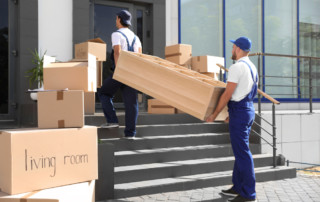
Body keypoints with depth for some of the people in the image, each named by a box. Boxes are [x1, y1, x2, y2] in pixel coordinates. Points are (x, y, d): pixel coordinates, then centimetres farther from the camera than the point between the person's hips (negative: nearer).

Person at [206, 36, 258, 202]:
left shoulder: (237, 67, -15)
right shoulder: (252, 67, 15)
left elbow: (227, 94, -18)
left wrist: (214, 114, -9)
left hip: (239, 111, -10)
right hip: (249, 109, 10)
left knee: (242, 152, -6)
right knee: (240, 151, 15)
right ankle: (238, 187, 24)